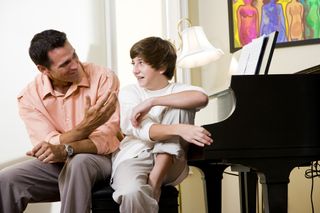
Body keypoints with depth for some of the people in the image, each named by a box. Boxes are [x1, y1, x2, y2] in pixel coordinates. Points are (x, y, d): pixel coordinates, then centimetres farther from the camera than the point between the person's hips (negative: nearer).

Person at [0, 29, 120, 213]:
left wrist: (65, 150, -37)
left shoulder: (104, 77, -15)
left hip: (98, 158, -2)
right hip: (56, 163, 3)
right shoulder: (29, 96, -8)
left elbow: (107, 139, -20)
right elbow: (49, 147, -16)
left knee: (78, 163, -37)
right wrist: (87, 126, -33)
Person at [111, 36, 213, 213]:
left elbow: (201, 97, -18)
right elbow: (141, 131, -13)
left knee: (180, 107, -20)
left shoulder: (178, 90, 9)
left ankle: (155, 180, -20)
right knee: (132, 192, -39)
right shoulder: (129, 92, 6)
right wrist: (179, 129, -32)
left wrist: (151, 102, -21)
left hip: (168, 165, 2)